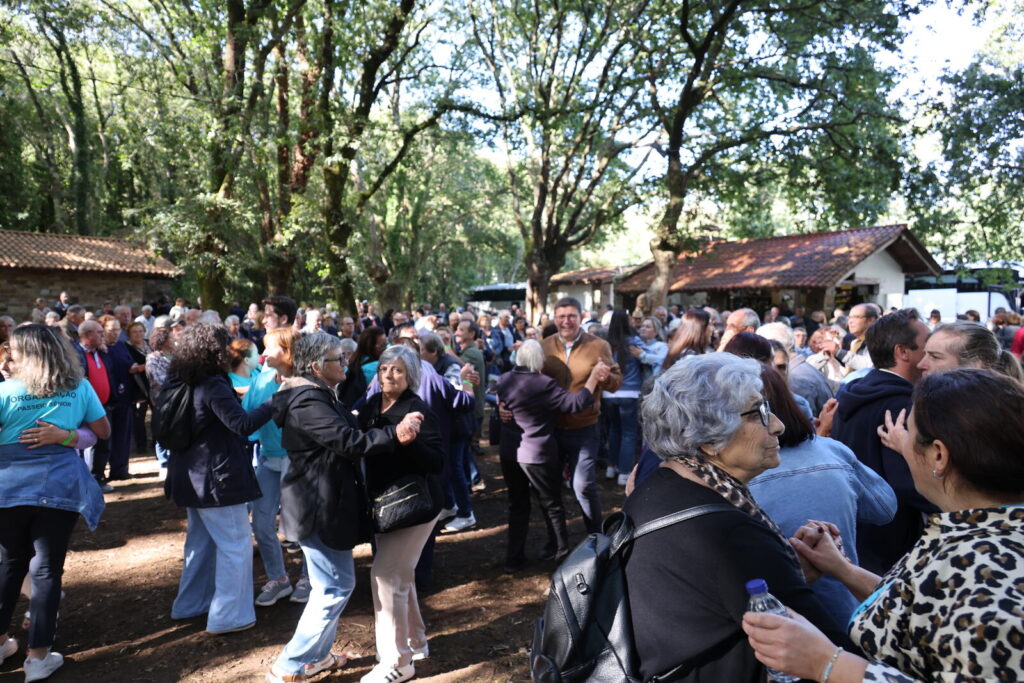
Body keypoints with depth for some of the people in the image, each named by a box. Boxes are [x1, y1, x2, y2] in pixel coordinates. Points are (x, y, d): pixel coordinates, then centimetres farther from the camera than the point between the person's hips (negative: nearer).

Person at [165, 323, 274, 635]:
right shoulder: (214, 386, -21)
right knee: (236, 544, -1)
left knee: (201, 540, 22)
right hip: (217, 478, -10)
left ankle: (191, 604, 33)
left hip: (192, 477, 10)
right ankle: (229, 615, 4)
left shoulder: (184, 384, 7)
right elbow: (242, 424, -29)